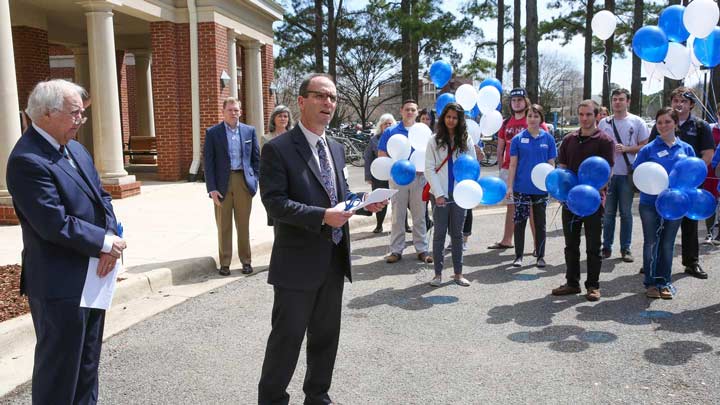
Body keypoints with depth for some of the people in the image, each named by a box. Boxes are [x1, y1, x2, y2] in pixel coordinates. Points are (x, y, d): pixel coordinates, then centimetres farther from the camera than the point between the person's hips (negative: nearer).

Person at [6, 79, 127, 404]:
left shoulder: (76, 149, 8)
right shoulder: (27, 160, -20)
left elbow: (101, 197, 9)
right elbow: (55, 224, -25)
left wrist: (111, 238, -8)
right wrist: (106, 242, -16)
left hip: (92, 275, 9)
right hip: (60, 284, -9)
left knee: (87, 361, 21)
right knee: (59, 367, 7)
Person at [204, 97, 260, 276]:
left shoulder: (249, 131, 8)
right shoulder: (212, 132, 2)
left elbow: (256, 159, 10)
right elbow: (209, 162, -1)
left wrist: (254, 182, 1)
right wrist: (211, 188, -8)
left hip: (244, 181, 1)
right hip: (222, 183, -1)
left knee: (243, 224, 8)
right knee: (224, 226, 5)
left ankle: (246, 260, 17)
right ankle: (224, 263, 14)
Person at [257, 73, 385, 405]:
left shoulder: (336, 149, 12)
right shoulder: (278, 149, -11)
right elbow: (275, 203, -19)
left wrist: (364, 202, -2)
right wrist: (323, 216, -27)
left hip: (334, 260, 7)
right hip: (298, 262, -7)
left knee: (326, 336, 18)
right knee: (287, 337, 4)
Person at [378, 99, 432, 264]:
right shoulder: (391, 131, 3)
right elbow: (381, 154, 3)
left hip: (419, 177, 1)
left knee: (419, 216, 6)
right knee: (398, 216, 4)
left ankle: (422, 249, 14)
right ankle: (396, 250, 11)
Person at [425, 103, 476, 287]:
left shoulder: (466, 141, 8)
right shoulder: (434, 141, 2)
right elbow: (429, 169, -3)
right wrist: (438, 194, -11)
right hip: (440, 194, -2)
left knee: (457, 234, 8)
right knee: (440, 233, 2)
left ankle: (458, 273, 15)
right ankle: (438, 273, 9)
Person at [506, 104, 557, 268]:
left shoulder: (548, 138, 2)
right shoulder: (518, 139, -1)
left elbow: (551, 164, 5)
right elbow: (513, 164, 0)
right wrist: (509, 186, -5)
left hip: (541, 188, 1)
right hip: (521, 187, -1)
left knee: (540, 223, 10)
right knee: (520, 222, 4)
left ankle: (540, 256, 22)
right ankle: (518, 256, 15)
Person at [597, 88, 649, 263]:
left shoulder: (637, 122, 1)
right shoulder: (604, 122, 8)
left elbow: (645, 146, 1)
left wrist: (625, 148, -14)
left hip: (627, 174, -2)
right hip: (607, 173, 2)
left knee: (626, 212, 5)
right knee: (608, 212, 7)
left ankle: (625, 248, 13)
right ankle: (606, 247, 16)